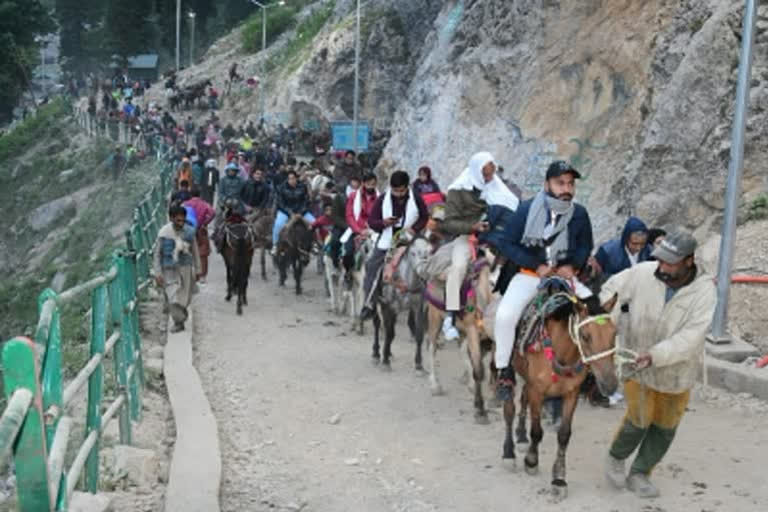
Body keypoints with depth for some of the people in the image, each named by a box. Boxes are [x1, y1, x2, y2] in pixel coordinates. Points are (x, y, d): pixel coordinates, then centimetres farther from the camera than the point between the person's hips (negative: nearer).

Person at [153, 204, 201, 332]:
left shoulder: (189, 231, -7)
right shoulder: (163, 233, -13)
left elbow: (195, 251, 6)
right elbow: (157, 254, -7)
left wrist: (197, 269, 10)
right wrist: (157, 273, -11)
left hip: (185, 269, 2)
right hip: (169, 270, -2)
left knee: (185, 297, 13)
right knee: (172, 298, -7)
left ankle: (182, 311, 44)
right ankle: (178, 322, 8)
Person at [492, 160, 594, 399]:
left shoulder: (579, 214, -3)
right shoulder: (527, 209, -12)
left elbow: (585, 246, 12)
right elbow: (508, 244, -8)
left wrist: (571, 265, -9)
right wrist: (536, 266, -17)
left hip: (565, 275, 3)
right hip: (529, 274, -3)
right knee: (505, 314, -28)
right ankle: (504, 371, -7)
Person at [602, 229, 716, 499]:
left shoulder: (704, 291, -22)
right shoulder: (643, 273, -18)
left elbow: (691, 337, -28)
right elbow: (611, 292, -4)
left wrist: (655, 355, -39)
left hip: (677, 372, 1)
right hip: (636, 365, -1)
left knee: (665, 427, 13)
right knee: (639, 420, 0)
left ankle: (639, 474, 33)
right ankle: (616, 458, 30)